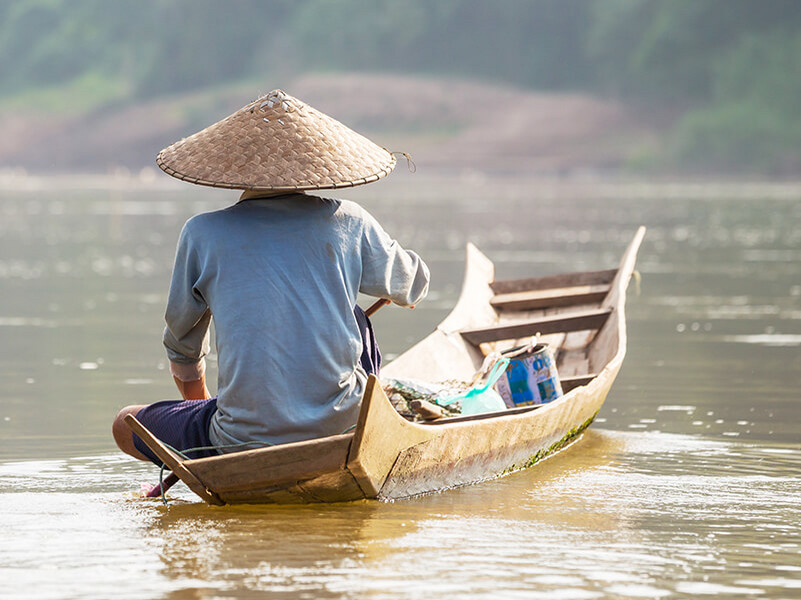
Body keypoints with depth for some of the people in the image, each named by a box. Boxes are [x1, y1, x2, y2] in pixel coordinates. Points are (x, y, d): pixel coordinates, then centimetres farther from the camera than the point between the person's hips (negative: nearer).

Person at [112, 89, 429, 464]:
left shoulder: (203, 233, -1)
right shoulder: (347, 222, 2)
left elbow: (182, 342, 14)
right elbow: (414, 286, 22)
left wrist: (197, 401, 36)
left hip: (243, 443, -2)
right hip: (343, 429, 2)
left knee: (126, 425, 23)